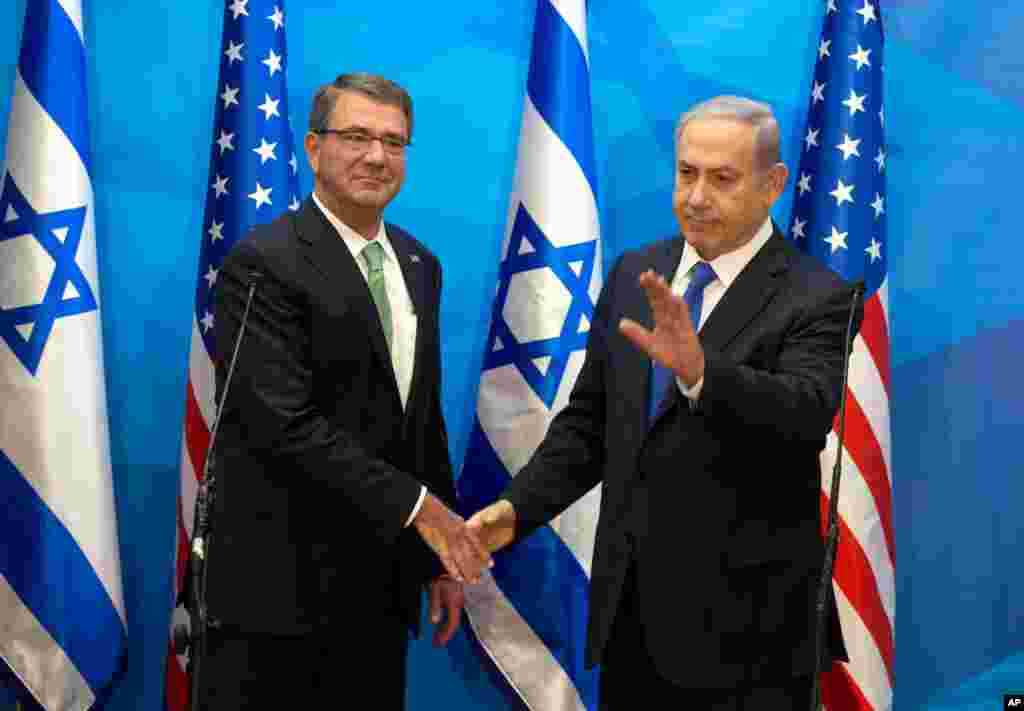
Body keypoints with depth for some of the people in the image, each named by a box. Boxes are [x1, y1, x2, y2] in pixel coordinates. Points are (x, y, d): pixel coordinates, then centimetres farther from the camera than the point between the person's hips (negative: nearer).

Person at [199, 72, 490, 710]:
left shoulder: (418, 266, 12)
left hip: (382, 588, 7)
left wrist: (443, 559, 13)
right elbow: (285, 422, -20)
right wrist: (415, 505, -19)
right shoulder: (264, 264, -12)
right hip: (283, 586, -7)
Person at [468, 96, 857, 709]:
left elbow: (807, 415, -27)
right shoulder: (634, 275, 8)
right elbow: (589, 421, 12)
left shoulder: (815, 299, -10)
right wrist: (519, 508, -1)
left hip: (743, 619, -5)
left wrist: (699, 370, -42)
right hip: (629, 607, 5)